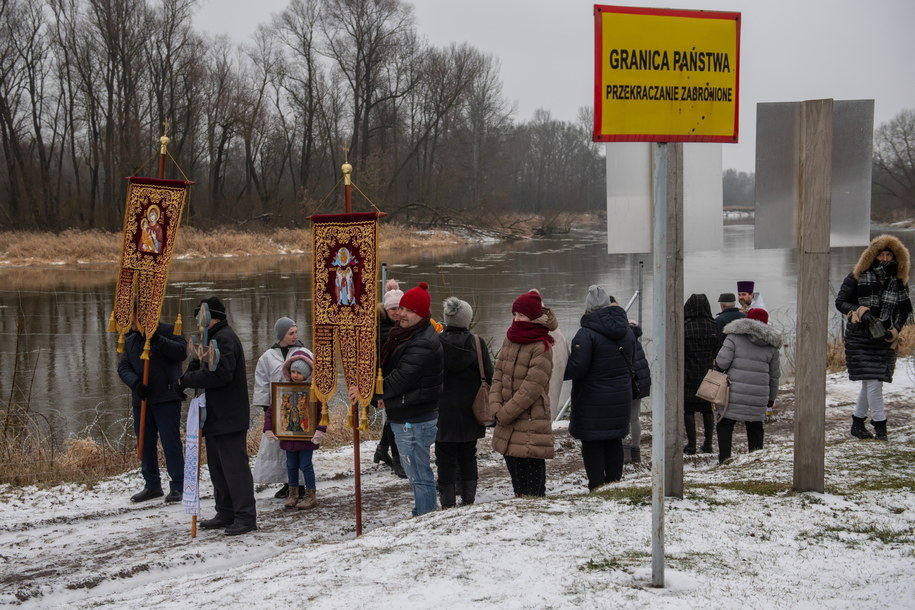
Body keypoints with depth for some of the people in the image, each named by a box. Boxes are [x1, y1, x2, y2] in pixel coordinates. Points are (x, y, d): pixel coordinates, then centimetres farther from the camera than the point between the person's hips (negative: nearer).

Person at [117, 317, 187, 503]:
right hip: (141, 400, 6)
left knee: (170, 442, -7)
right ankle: (152, 485, 22)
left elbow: (182, 351, -16)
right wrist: (135, 382, -12)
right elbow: (123, 367, 8)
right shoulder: (130, 341, 16)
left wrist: (158, 341, -26)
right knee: (145, 443, 11)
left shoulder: (168, 331, -1)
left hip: (166, 399, -6)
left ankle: (177, 487, -2)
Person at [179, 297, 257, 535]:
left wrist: (187, 379, -18)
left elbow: (219, 374, -26)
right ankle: (226, 514, 23)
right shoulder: (215, 338, 19)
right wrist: (187, 379, 0)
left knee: (234, 466, -8)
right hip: (216, 416, 11)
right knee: (217, 466, 15)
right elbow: (202, 367, 21)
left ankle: (246, 517, -4)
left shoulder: (224, 339, -16)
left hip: (228, 417, -11)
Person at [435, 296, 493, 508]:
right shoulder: (477, 343, -7)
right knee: (468, 457, 15)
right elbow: (489, 376, -3)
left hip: (443, 412, -2)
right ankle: (468, 501, 18)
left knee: (445, 460, 4)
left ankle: (448, 504, 3)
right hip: (469, 413, 2)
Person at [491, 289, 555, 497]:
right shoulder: (510, 339, 11)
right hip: (508, 425, 7)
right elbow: (498, 375, 9)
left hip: (530, 423, -7)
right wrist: (497, 408, -5)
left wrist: (505, 414, -12)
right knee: (514, 468, 15)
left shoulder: (542, 347, -12)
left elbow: (531, 388, -16)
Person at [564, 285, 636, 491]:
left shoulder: (587, 333, -18)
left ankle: (597, 488, 1)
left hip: (593, 401, -7)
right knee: (614, 442, 16)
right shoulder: (627, 331, 7)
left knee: (592, 445, 1)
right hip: (620, 398, 7)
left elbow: (576, 367, -20)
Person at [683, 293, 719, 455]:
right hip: (708, 374, 4)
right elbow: (718, 351, 2)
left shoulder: (685, 327, -13)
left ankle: (691, 445, 3)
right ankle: (708, 444, 16)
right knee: (707, 408, 13)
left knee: (688, 409, 3)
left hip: (689, 374, -4)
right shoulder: (713, 326, -2)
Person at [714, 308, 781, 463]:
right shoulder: (771, 345, 10)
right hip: (759, 396, 3)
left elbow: (722, 361, -12)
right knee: (755, 427, 15)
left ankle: (724, 459, 1)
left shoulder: (734, 336, -2)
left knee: (725, 424, 7)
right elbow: (774, 375, 14)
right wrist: (771, 398, 22)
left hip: (734, 394, -3)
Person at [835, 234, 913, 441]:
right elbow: (840, 302, 0)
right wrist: (858, 311, -18)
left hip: (885, 339, 4)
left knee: (872, 382, 6)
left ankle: (857, 423, 19)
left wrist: (895, 330, -6)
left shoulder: (899, 282, 8)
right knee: (872, 381, -11)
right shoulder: (858, 277, -2)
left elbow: (904, 310, 11)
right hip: (860, 338, -4)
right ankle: (880, 424, -5)